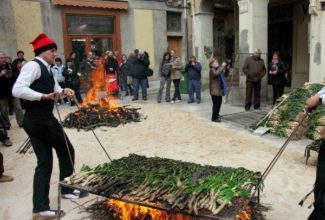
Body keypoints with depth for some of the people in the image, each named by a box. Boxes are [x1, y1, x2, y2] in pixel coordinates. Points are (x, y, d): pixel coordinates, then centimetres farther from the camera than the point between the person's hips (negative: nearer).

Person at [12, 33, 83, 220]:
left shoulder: (47, 70, 17)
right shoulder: (33, 66, -12)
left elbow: (55, 89, 24)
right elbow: (17, 90, -24)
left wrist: (63, 91, 3)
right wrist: (43, 96, -27)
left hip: (39, 120, 9)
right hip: (40, 120, -9)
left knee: (44, 162, 10)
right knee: (67, 151, 9)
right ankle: (66, 189, 29)